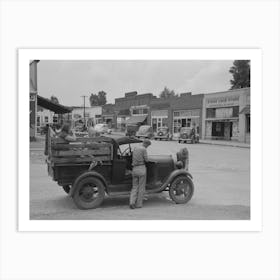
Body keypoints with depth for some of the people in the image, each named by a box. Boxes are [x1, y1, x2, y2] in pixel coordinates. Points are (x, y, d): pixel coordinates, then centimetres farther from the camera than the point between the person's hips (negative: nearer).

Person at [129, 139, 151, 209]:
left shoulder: (135, 148, 15)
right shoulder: (144, 149, -8)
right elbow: (146, 160, -7)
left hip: (134, 169, 6)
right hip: (141, 169, -6)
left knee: (134, 187, 11)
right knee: (141, 187, 5)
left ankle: (132, 202, -6)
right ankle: (138, 204, 9)